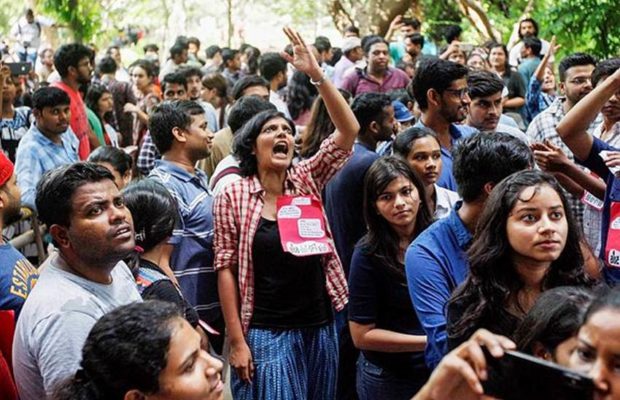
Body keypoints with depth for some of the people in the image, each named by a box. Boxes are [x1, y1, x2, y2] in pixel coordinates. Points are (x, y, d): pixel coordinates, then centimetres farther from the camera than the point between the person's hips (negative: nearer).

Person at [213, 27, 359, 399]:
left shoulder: (308, 179, 2)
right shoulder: (233, 196, -6)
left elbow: (349, 131, -9)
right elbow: (226, 267, -5)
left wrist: (317, 74, -18)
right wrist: (237, 340, -8)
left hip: (320, 326, 4)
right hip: (267, 333, -4)